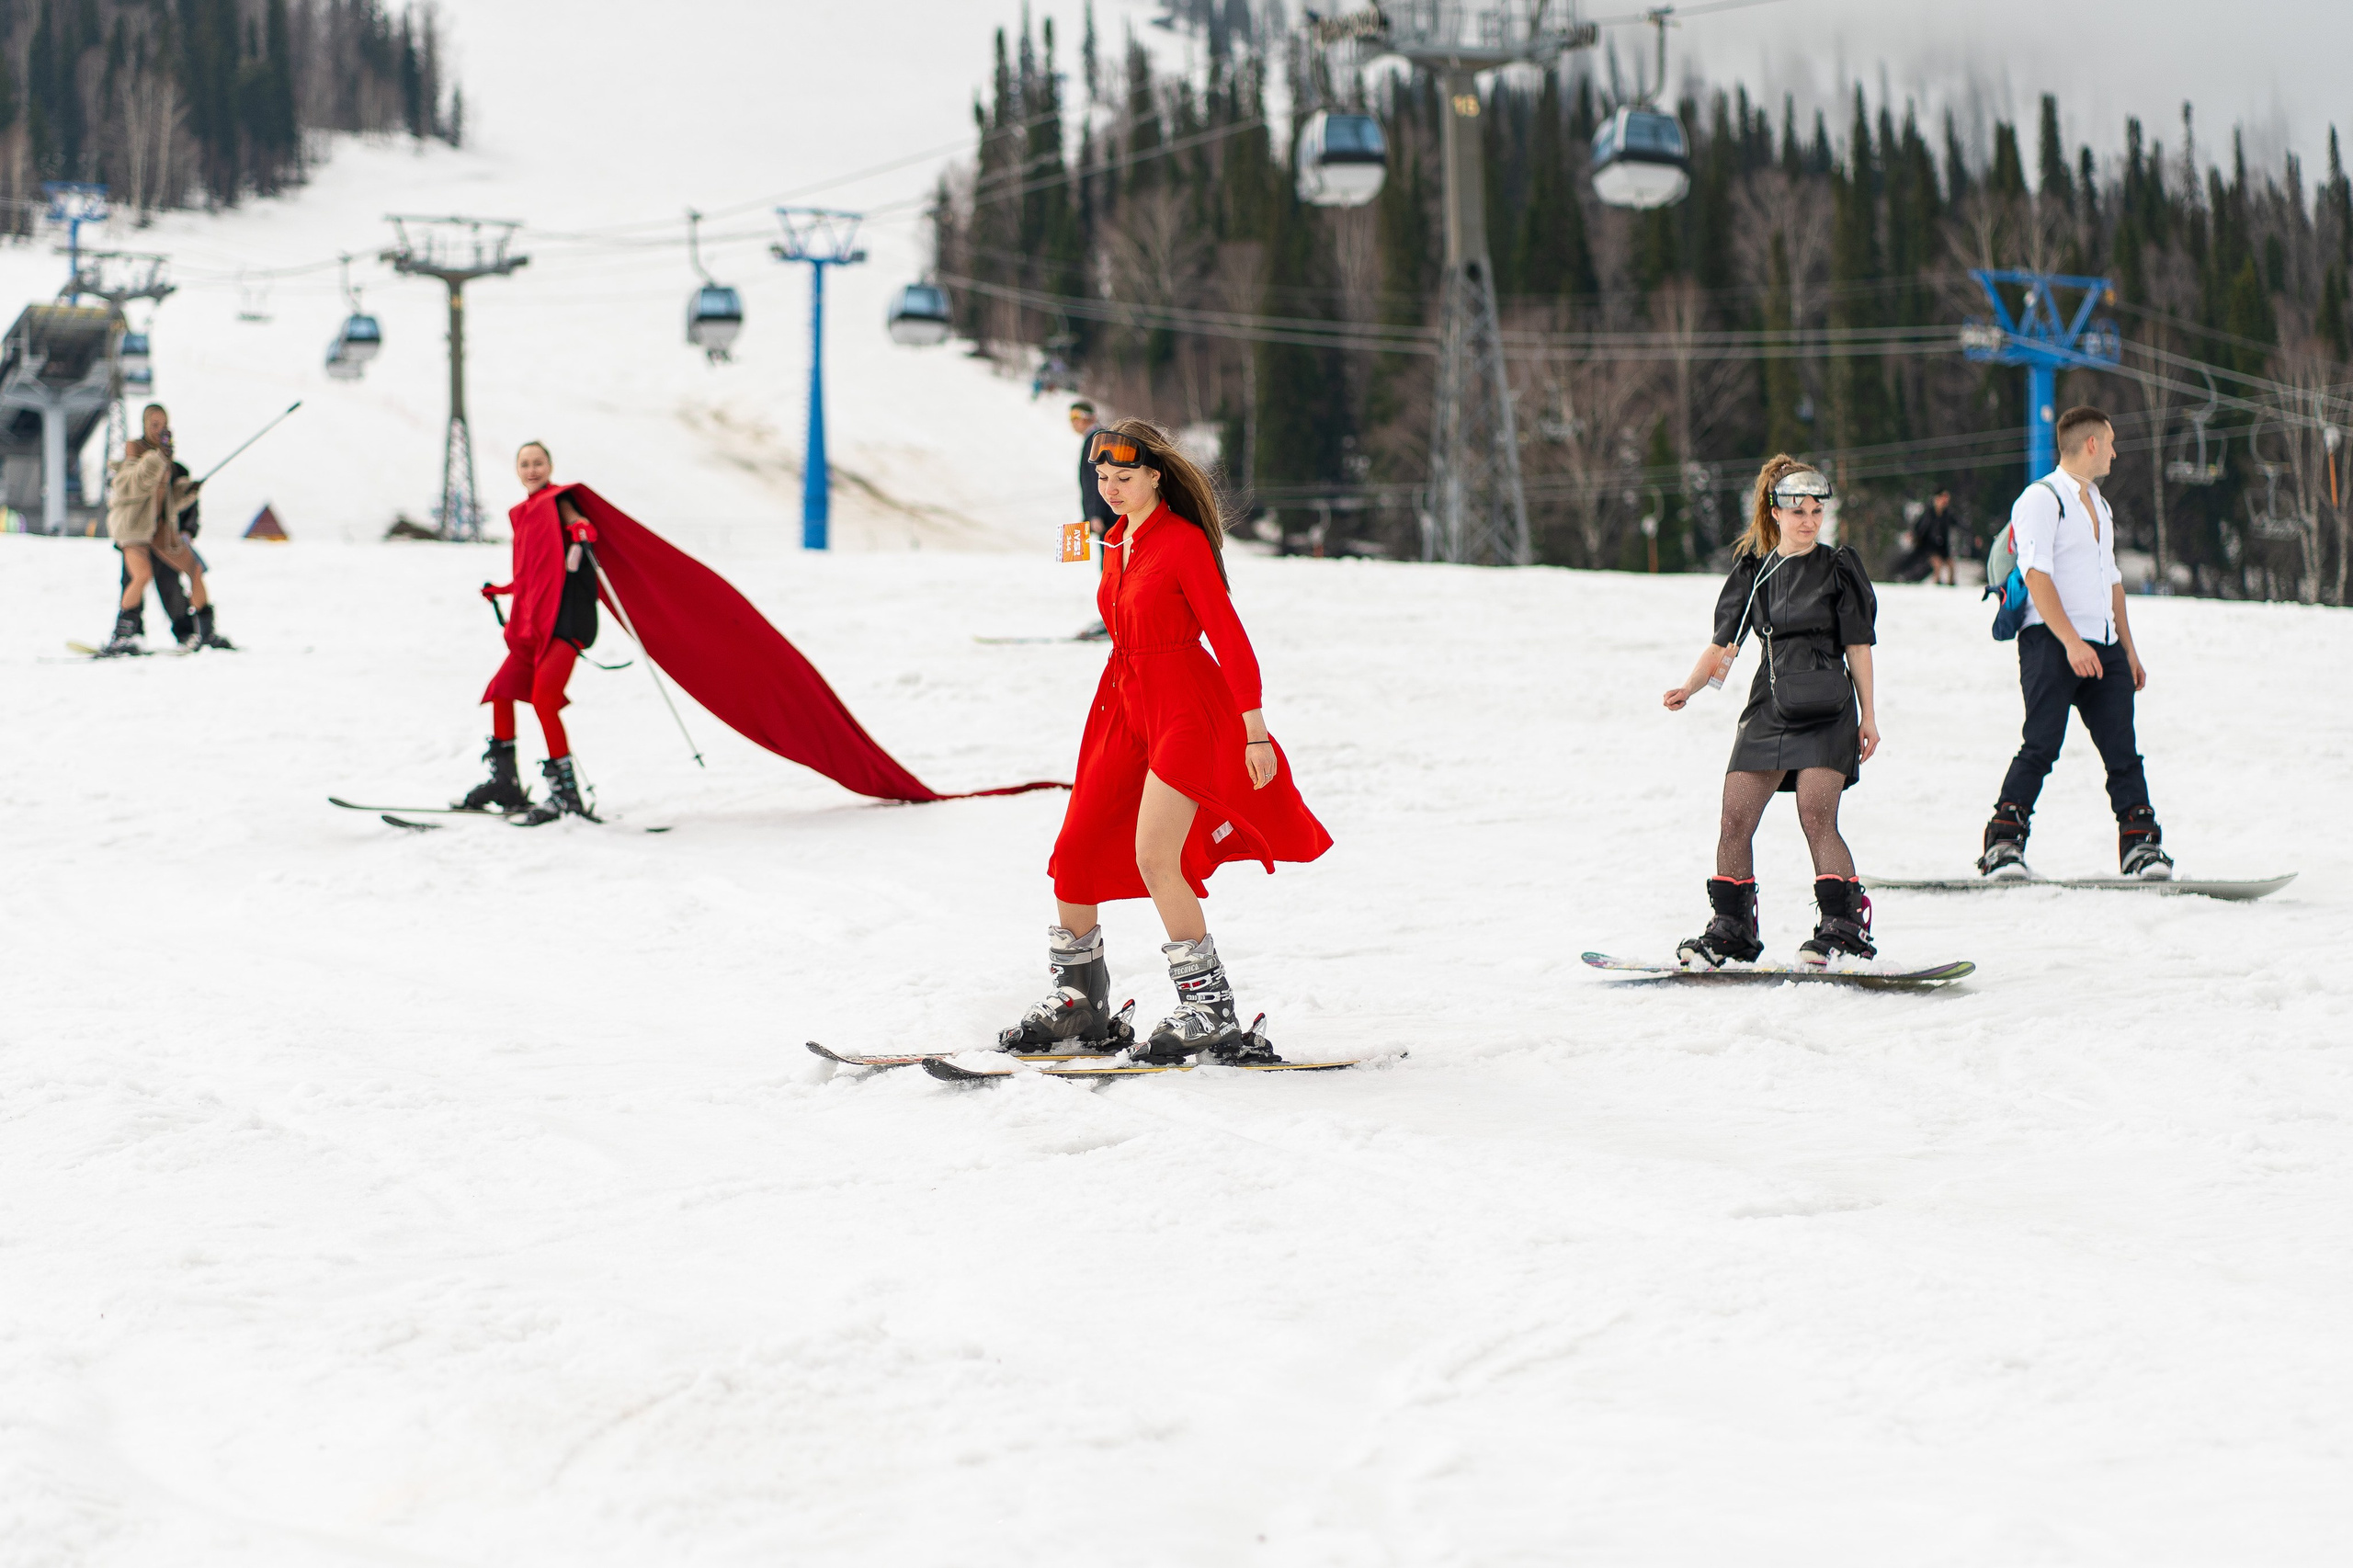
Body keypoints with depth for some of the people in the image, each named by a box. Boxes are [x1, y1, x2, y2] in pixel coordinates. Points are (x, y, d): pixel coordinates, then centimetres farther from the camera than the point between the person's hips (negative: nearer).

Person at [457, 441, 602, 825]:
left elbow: (581, 525, -20)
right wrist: (499, 590, 39)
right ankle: (505, 783, 21)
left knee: (543, 697, -18)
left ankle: (566, 793, -15)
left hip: (567, 617, -8)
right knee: (501, 689, 10)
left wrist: (581, 538, -41)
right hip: (534, 621, 8)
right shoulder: (522, 513, 21)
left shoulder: (557, 501, 0)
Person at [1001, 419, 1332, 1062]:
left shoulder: (1184, 541, -11)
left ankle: (1212, 1013, -12)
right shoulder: (1117, 544, 13)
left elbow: (1229, 635, -12)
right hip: (1126, 702, 8)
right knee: (1073, 856, 5)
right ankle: (1079, 1004, 20)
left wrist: (1256, 732, -14)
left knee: (1153, 857, -19)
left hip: (1188, 705, -8)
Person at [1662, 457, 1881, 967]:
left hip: (1826, 712, -4)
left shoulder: (1838, 567, 3)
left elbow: (1857, 646, 3)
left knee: (1816, 818, -17)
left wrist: (1868, 714, 0)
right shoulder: (1753, 571, 12)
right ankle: (1732, 930, 9)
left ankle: (1844, 924, -11)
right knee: (1735, 819, -3)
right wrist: (1690, 687, -7)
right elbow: (1724, 643, 9)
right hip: (1769, 708, 4)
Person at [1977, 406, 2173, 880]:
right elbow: (2036, 575, -15)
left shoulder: (2100, 505, 23)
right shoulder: (2041, 499, -5)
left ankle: (2141, 844, 1)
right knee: (2042, 745, -13)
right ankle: (2002, 845, -10)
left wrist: (2128, 648, 22)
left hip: (2102, 646, 8)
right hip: (2051, 644, -8)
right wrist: (2071, 641, -23)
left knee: (2122, 748, 0)